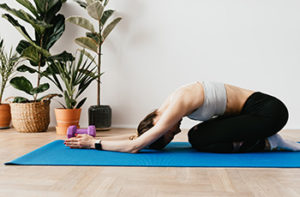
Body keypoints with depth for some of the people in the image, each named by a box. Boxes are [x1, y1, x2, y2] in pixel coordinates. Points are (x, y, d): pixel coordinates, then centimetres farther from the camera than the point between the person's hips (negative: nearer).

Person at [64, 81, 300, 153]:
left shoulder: (175, 109, -25)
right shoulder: (172, 102, 2)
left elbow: (134, 147, -24)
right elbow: (140, 135, 11)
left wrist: (94, 143, -13)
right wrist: (96, 138, 7)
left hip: (267, 111, -9)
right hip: (253, 109, 9)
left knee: (200, 140, -15)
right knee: (196, 135, 4)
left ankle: (268, 143, -4)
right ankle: (263, 137, 11)